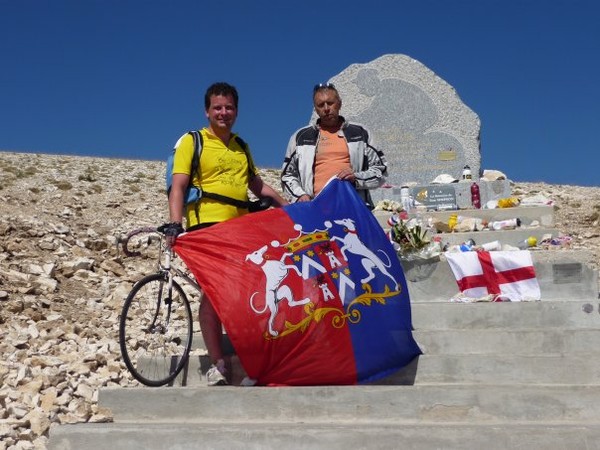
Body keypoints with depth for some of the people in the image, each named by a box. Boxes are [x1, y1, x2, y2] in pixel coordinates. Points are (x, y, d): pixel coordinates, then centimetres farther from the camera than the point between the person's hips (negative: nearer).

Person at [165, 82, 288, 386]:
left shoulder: (241, 147, 21)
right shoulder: (191, 142, 3)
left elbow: (257, 185, 27)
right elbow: (178, 187, -5)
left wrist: (287, 206, 17)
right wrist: (175, 225, -19)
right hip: (206, 226, -5)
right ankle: (217, 364, -2)